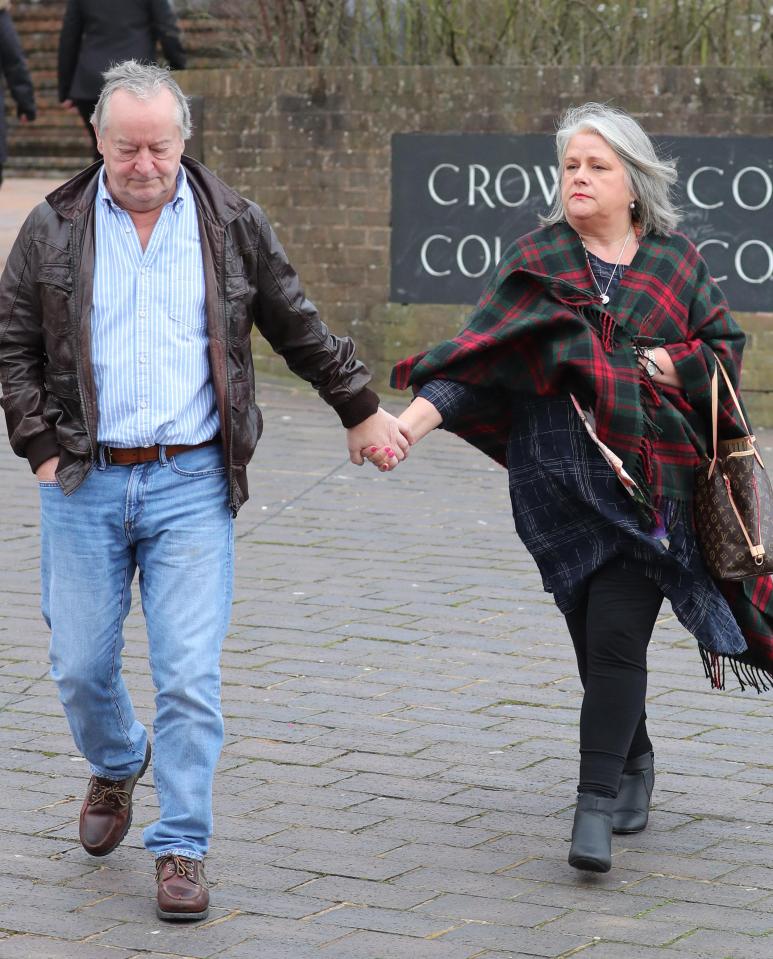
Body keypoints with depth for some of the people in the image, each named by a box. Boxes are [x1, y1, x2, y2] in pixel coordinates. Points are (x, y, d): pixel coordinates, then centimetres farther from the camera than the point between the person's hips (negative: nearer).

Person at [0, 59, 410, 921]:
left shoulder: (231, 225, 5)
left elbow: (299, 330, 15)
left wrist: (360, 409, 19)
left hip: (192, 483, -1)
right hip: (84, 486, 1)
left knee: (189, 674, -6)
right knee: (80, 665, 7)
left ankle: (180, 848, 4)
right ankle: (114, 769, 39)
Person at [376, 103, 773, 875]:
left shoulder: (675, 261, 6)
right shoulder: (535, 263, 4)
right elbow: (479, 354, -5)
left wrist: (667, 365, -8)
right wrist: (411, 420, -19)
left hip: (650, 483, -1)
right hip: (560, 484, 1)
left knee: (616, 637, -11)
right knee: (595, 639, 9)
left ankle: (596, 807, -9)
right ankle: (633, 767, 33)